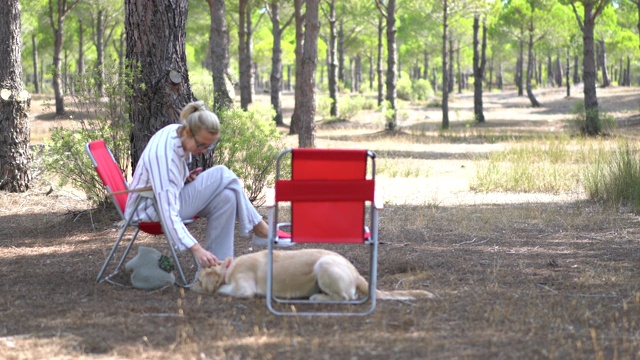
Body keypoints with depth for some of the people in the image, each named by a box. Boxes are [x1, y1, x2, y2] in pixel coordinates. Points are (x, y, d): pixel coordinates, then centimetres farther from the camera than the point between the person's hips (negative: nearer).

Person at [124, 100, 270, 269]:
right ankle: (261, 231, -10)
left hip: (171, 198, 9)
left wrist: (186, 179, -6)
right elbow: (168, 214, -38)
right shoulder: (163, 154, -32)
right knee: (222, 176, -21)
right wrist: (197, 250, -47)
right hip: (151, 209, -9)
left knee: (226, 196, -16)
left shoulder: (177, 131, -5)